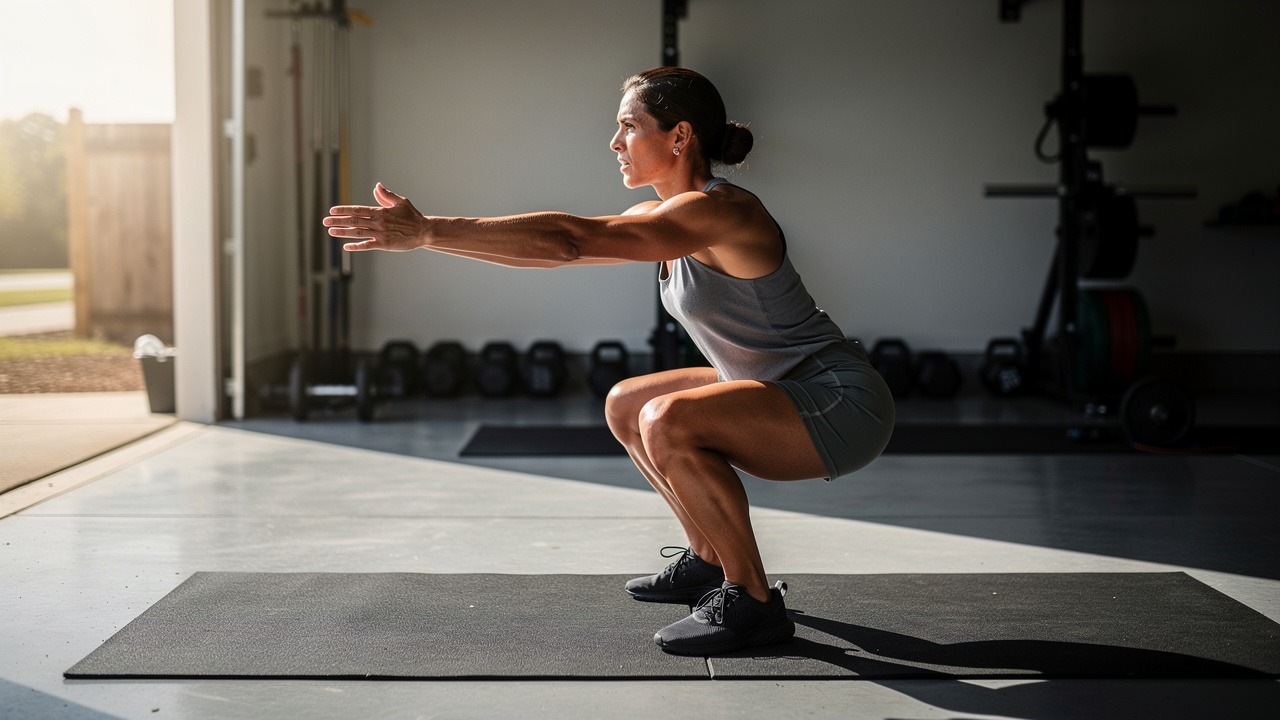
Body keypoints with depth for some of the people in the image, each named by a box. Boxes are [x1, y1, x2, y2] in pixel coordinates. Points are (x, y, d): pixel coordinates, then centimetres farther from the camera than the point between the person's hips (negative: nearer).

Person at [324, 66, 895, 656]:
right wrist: (429, 233, 0)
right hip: (780, 391, 10)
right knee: (625, 405, 15)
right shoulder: (664, 217, 7)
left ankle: (752, 602, -16)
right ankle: (710, 561, 22)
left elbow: (569, 240, -30)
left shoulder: (717, 210, -22)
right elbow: (561, 247, 6)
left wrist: (428, 231, -30)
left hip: (843, 406, -10)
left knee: (667, 421, -30)